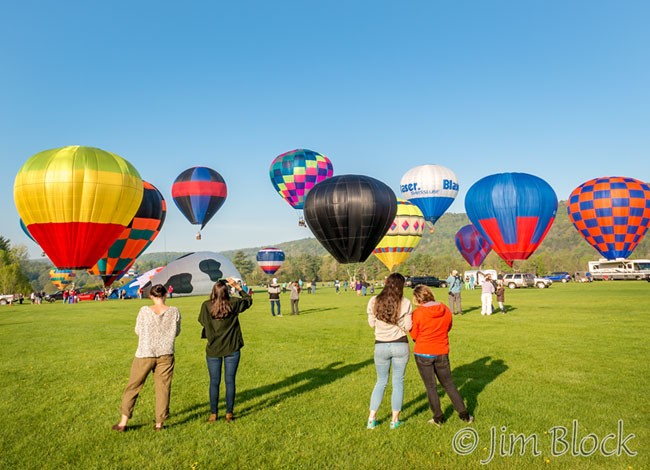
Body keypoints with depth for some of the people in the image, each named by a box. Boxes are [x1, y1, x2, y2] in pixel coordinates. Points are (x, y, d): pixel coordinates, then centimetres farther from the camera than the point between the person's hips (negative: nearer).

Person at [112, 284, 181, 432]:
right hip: (165, 354, 1)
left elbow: (138, 331, 1)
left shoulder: (144, 311, -10)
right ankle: (159, 423, 18)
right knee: (163, 388, 10)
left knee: (133, 386, 13)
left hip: (145, 354, -1)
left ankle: (123, 422, 19)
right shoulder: (174, 311, -7)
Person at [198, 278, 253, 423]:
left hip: (213, 350, 0)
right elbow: (248, 300, 9)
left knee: (214, 382, 11)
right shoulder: (233, 303, -10)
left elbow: (201, 320, 8)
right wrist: (238, 287, 9)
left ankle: (213, 414, 19)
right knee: (230, 381, 8)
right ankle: (229, 413, 16)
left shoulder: (206, 306, -11)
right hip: (232, 349, 0)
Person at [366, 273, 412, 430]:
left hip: (381, 346, 2)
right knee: (398, 382, 12)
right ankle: (395, 420, 18)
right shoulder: (405, 303, -10)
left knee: (381, 381, 17)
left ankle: (371, 418, 16)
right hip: (400, 345, -1)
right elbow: (407, 327, -7)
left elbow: (371, 323, 3)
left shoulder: (374, 301, -7)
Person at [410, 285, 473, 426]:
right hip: (442, 353, 4)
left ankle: (438, 418, 16)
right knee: (448, 384, 18)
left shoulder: (418, 313, -15)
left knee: (430, 386, 9)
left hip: (423, 354, -3)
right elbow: (448, 328, 10)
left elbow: (414, 335, -7)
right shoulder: (446, 310, -4)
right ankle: (464, 414, 21)